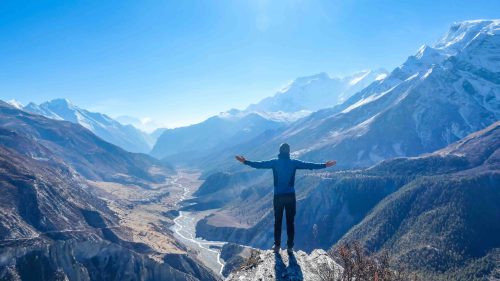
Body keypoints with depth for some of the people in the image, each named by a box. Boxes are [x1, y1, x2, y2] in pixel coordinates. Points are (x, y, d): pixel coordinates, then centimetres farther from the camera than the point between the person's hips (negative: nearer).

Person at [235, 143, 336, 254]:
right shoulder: (294, 163, -2)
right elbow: (309, 165, -1)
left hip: (278, 196, 0)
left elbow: (259, 164, -1)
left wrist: (245, 161, 8)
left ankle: (277, 245, 16)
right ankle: (290, 247, 11)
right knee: (290, 222, 8)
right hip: (290, 196, 0)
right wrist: (325, 165, 6)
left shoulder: (275, 162, -3)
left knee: (277, 221, 11)